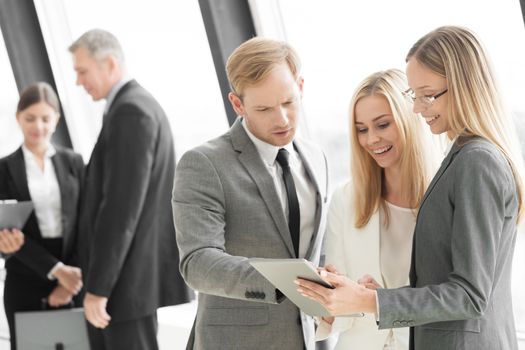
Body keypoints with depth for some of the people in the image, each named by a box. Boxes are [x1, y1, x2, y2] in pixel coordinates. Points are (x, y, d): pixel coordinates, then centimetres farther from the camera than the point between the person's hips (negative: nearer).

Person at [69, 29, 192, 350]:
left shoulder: (131, 112, -17)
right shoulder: (138, 109, 17)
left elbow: (121, 207, -23)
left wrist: (97, 288, -21)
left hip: (128, 276, -11)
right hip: (132, 272, 11)